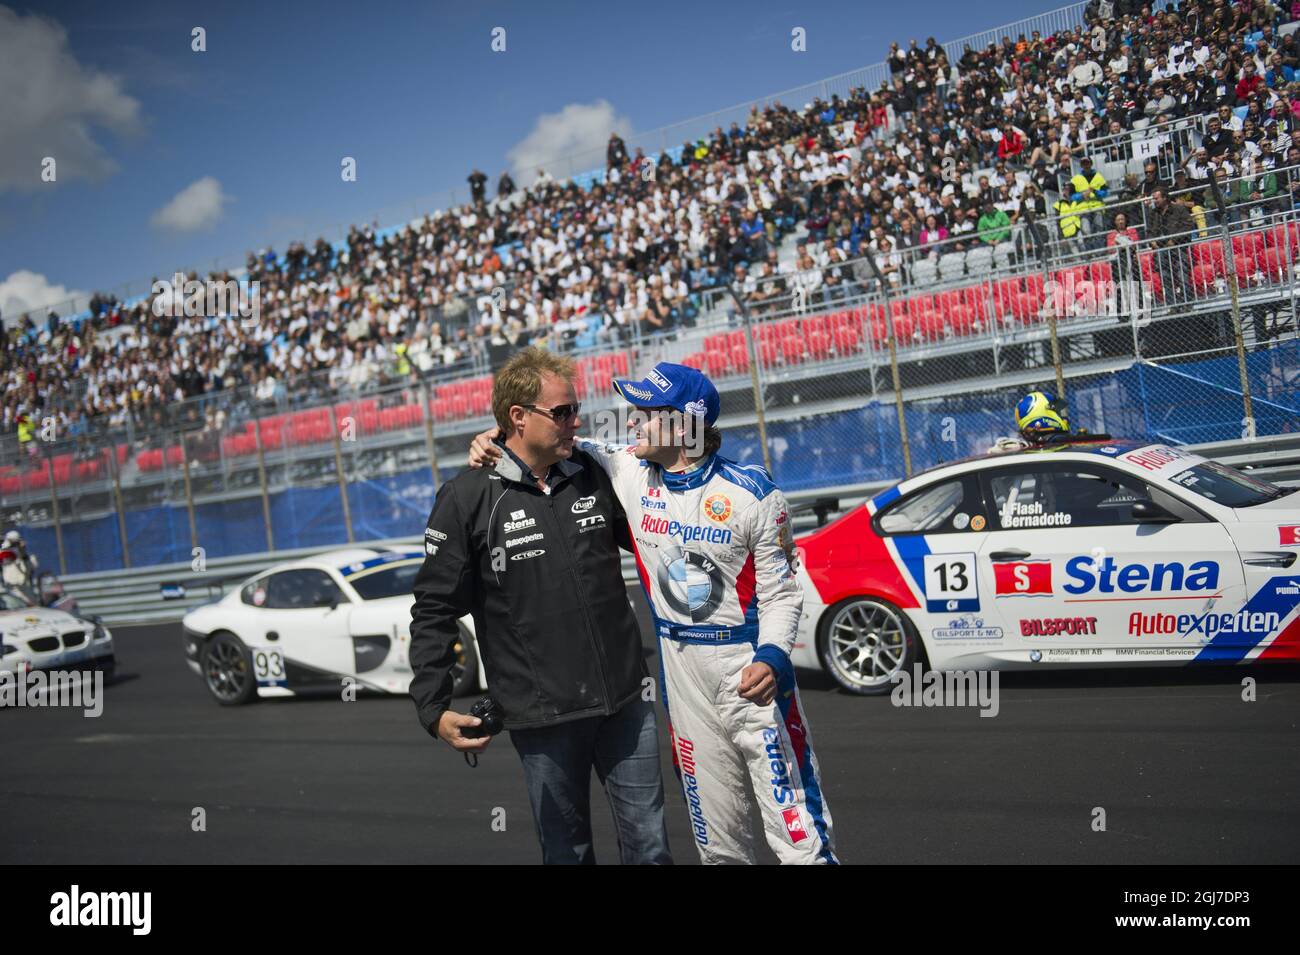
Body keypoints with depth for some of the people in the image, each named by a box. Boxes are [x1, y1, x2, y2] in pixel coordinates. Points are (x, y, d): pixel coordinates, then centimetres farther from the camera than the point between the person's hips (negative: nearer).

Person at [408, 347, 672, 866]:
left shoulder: (594, 475, 4)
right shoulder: (467, 498, -8)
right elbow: (434, 611, -4)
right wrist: (433, 708, -8)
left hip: (625, 701, 3)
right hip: (542, 718, -3)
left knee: (649, 845, 12)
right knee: (567, 850, 12)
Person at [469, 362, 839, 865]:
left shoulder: (752, 493, -11)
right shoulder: (629, 472, 0)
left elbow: (781, 593, -7)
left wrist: (770, 659, -23)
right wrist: (496, 440, -5)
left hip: (748, 665, -4)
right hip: (679, 667, 4)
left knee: (801, 839, -4)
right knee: (718, 840, 14)